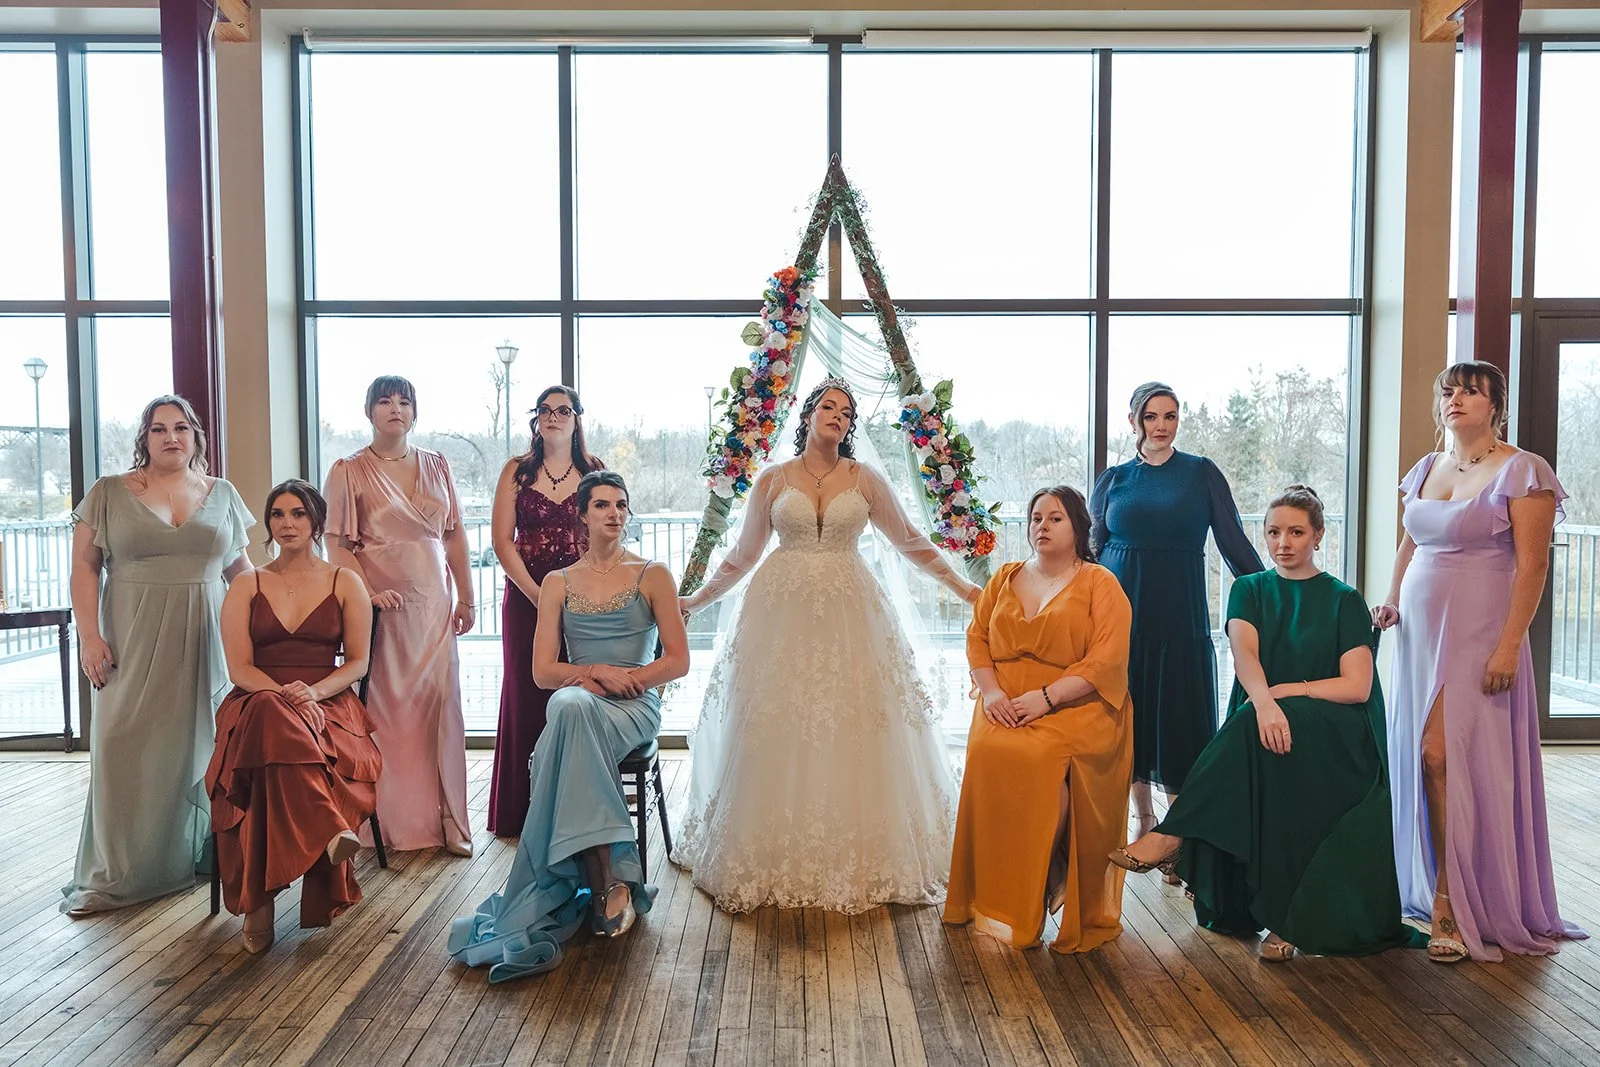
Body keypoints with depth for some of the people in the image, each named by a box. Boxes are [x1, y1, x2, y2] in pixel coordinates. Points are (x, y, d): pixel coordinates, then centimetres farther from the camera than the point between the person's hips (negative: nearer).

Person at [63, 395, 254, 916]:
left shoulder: (221, 495, 10)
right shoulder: (109, 493, 3)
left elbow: (239, 566, 13)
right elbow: (84, 566, 1)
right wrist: (88, 635, -8)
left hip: (204, 642, 2)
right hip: (134, 643, -1)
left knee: (198, 745, 6)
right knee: (126, 749, -1)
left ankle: (195, 854, 20)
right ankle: (115, 875, 9)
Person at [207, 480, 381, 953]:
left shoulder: (345, 583, 14)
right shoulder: (246, 588, 15)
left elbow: (358, 661, 7)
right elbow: (239, 668, 5)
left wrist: (315, 691, -13)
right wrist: (282, 695, -16)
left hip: (328, 702, 0)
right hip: (258, 702, 0)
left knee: (280, 741, -37)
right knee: (273, 718, -40)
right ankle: (331, 830, -49)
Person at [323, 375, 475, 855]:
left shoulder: (436, 465, 12)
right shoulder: (348, 471, 1)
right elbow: (337, 545, -3)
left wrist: (466, 598, 9)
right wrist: (367, 592, -17)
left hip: (435, 604, 3)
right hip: (384, 607, -3)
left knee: (440, 705, 2)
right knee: (387, 710, -2)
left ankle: (446, 821, 9)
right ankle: (394, 822, 8)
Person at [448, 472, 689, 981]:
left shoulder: (652, 575, 9)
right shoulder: (557, 583, 15)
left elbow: (678, 661, 3)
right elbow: (543, 671, 8)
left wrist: (614, 678, -9)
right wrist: (598, 672, -9)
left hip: (635, 707, -1)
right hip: (579, 705, 2)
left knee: (573, 712, -35)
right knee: (569, 704, -37)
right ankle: (609, 882, -37)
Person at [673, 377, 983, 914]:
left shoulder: (866, 481, 8)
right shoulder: (772, 481, 7)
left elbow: (911, 542, 12)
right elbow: (742, 555, 15)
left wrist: (963, 587, 10)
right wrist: (694, 600, 18)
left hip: (848, 614, 0)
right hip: (783, 611, 0)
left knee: (853, 732, -1)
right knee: (779, 733, 0)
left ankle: (858, 858, 11)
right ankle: (778, 858, 11)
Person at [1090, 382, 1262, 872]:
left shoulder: (1201, 473, 3)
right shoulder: (1113, 479, 8)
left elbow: (1234, 543, 2)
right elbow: (1092, 548, 11)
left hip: (1180, 619, -2)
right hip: (1121, 615, 2)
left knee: (1179, 721, -1)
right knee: (1129, 717, 7)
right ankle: (1144, 822, 23)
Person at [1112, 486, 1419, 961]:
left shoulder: (1344, 601, 8)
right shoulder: (1249, 591, 14)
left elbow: (1357, 686, -3)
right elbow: (1244, 655, -7)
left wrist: (1286, 692, -16)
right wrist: (1265, 700, -29)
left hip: (1333, 738, -2)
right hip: (1254, 724, 2)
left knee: (1265, 739, -36)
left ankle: (1173, 835, -33)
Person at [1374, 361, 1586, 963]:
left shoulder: (1521, 472, -6)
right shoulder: (1425, 470, 13)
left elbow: (1532, 567, -11)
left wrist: (1509, 646, -17)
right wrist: (1391, 603, 8)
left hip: (1477, 637, -6)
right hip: (1420, 633, 6)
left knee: (1444, 756, -10)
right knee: (1422, 760, 8)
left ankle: (1453, 904, 0)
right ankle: (1428, 886, 20)